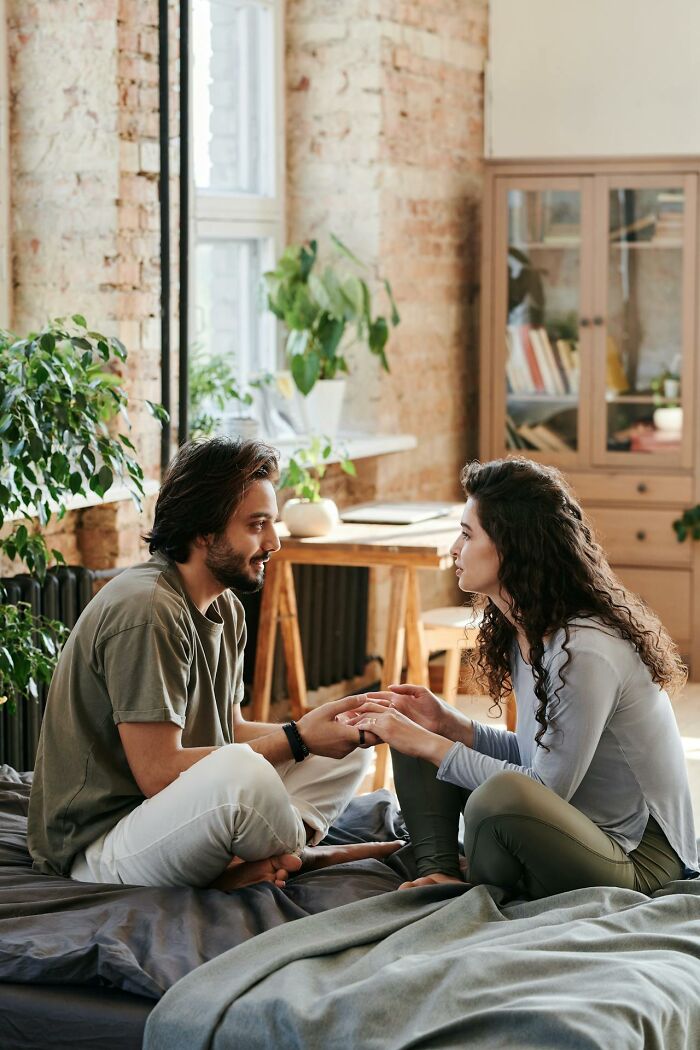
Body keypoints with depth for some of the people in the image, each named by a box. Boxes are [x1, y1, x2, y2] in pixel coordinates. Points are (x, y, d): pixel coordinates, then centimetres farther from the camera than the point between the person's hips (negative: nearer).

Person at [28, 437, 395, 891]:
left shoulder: (227, 610, 11)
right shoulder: (146, 611, -22)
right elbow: (158, 773, -25)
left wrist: (311, 729, -4)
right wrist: (296, 738, -20)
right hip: (99, 848, -10)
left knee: (349, 751, 9)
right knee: (241, 770, -37)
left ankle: (254, 863, -14)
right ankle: (301, 854, -5)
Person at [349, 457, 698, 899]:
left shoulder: (585, 652, -25)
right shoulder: (524, 632, 4)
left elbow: (545, 788, -22)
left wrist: (430, 745, -16)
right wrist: (447, 723, -3)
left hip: (639, 859, -9)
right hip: (574, 829, 9)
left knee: (501, 798, -38)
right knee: (413, 730, 7)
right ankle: (440, 873, -7)